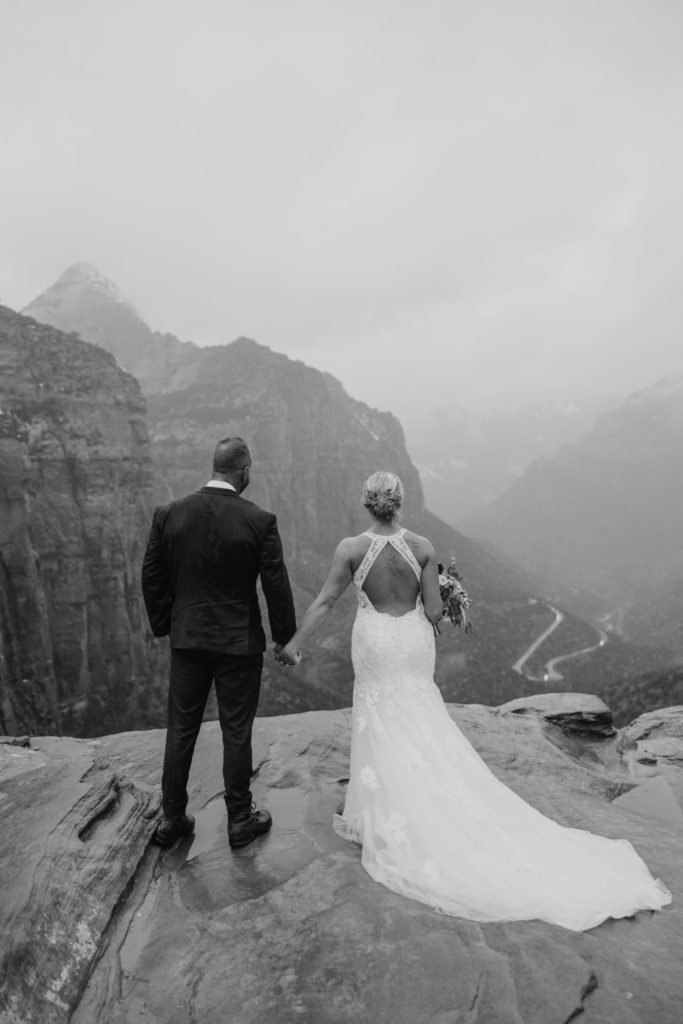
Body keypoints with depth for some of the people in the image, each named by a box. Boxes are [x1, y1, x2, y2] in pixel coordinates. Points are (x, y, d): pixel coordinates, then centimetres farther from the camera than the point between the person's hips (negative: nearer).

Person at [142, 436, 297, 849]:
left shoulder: (169, 514, -5)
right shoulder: (259, 520, -15)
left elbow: (152, 578, 2)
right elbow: (276, 584, -10)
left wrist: (163, 626, 15)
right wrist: (284, 637, 4)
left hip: (187, 640, 3)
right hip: (240, 643, -3)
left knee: (181, 729, 17)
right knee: (237, 732, 11)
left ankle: (172, 818, 31)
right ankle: (240, 819, 27)